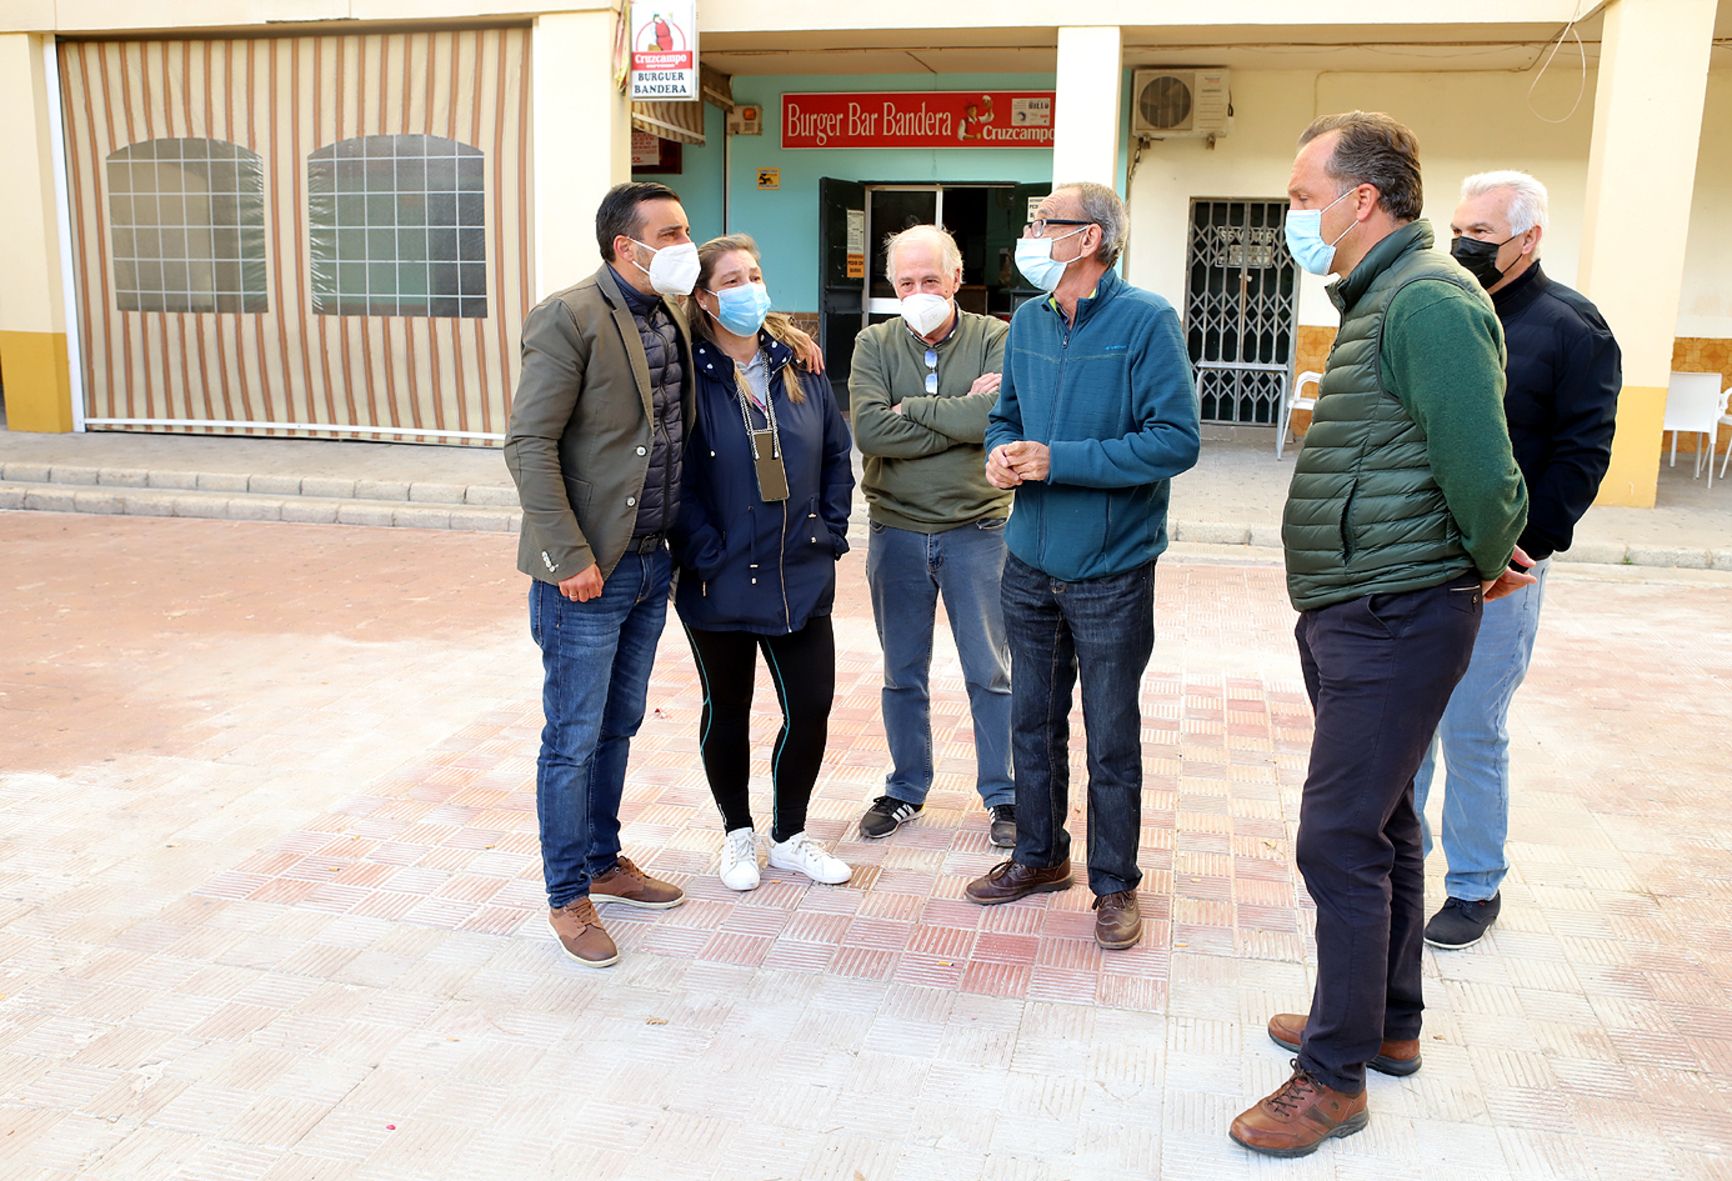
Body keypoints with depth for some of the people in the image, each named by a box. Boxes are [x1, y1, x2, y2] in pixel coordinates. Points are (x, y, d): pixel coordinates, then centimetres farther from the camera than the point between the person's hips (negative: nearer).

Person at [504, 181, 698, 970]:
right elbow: (529, 445, -18)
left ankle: (603, 863, 36)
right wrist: (570, 557, -20)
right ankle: (568, 897, 20)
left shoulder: (675, 316, 9)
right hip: (589, 573, -7)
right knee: (574, 739, 4)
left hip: (652, 563, 8)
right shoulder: (569, 318, -15)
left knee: (618, 727, 19)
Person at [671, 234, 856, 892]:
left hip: (801, 580, 3)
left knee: (811, 709, 5)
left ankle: (789, 836, 26)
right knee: (727, 710, 12)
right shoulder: (689, 376, -9)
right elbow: (678, 479, -12)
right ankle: (737, 833, 33)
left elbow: (837, 455, 10)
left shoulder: (799, 369, 5)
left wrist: (829, 534, 2)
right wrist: (708, 555, -16)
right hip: (721, 584, -3)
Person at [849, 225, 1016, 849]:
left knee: (991, 672, 7)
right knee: (902, 675, 13)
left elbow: (998, 417, -22)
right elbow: (869, 430, -15)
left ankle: (1003, 795, 21)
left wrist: (911, 409, -14)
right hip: (896, 530, 2)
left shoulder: (994, 339, -3)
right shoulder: (874, 345, 1)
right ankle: (906, 789, 30)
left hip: (976, 528, -2)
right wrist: (959, 414, -16)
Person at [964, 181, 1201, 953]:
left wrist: (1059, 461, -21)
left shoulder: (1145, 320, -13)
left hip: (1110, 571, -5)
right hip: (1030, 563, 6)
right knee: (1033, 721, 17)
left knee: (1112, 740, 7)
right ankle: (1039, 856, 35)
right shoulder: (1028, 321, 6)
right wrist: (1001, 451, -7)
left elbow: (1176, 440, -18)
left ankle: (1115, 883, 24)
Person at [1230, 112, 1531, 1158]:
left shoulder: (1429, 299, -19)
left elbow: (1480, 465, -24)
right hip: (1361, 612, 11)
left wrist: (1491, 558, -7)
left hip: (1392, 619, -11)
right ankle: (1388, 1024, 35)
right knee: (1382, 822, 19)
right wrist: (1488, 559, 12)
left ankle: (1336, 1075, 11)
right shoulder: (1383, 299, 15)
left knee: (1342, 837, -4)